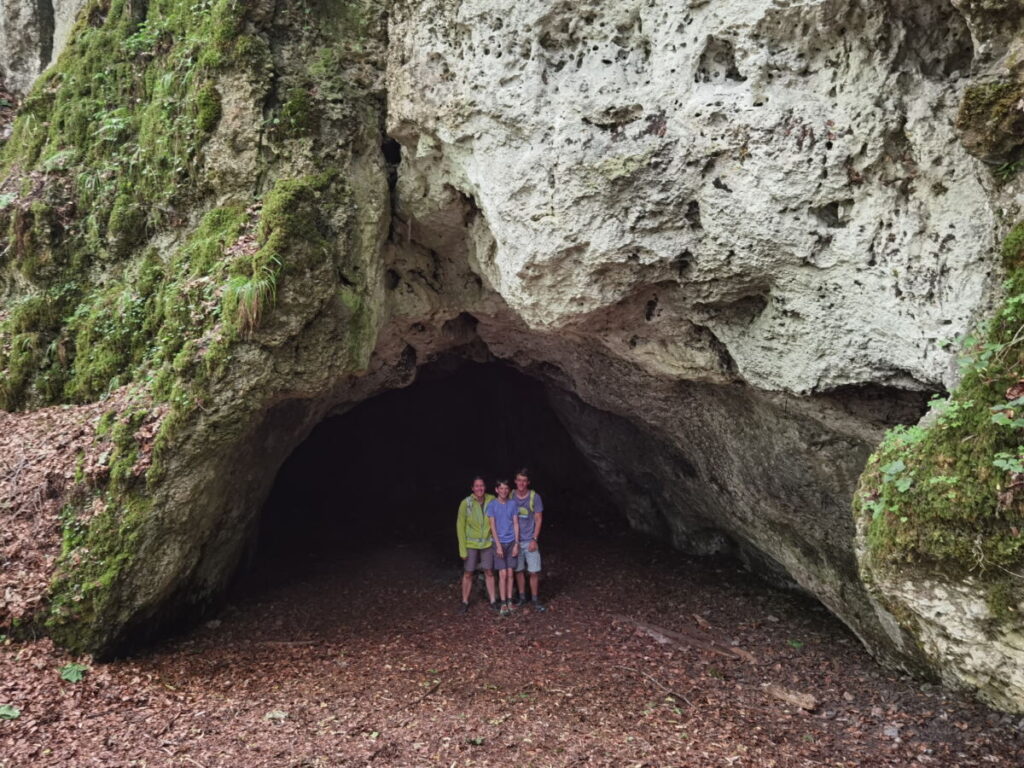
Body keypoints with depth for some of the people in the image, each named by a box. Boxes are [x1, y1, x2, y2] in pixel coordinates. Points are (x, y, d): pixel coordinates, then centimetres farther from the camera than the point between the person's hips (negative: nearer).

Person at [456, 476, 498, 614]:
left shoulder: (491, 500, -8)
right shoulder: (466, 503, -13)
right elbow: (460, 526, -9)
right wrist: (462, 548, -10)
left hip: (487, 543, 2)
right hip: (471, 544, -2)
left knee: (489, 572, 9)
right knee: (468, 574, 5)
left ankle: (492, 600, 21)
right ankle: (465, 602, 19)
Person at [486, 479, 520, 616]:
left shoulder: (513, 504, 3)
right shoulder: (492, 504, -5)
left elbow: (516, 524, 3)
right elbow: (492, 526, -7)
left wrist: (516, 544, -3)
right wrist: (498, 545, -11)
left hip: (512, 542, 3)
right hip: (499, 542, -2)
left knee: (510, 573, 5)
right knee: (503, 574, -5)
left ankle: (509, 601, 13)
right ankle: (503, 604, 0)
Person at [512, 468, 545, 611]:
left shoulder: (534, 497, -5)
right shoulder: (511, 497, 1)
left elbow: (538, 519, -2)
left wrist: (534, 539, -8)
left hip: (530, 541, -2)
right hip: (515, 540, 2)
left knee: (534, 572, -3)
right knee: (518, 570, 8)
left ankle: (535, 599, 10)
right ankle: (522, 597, 23)